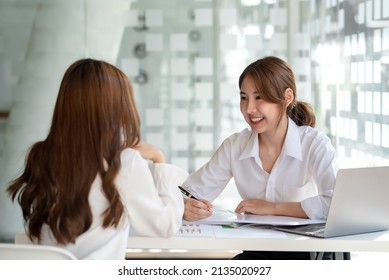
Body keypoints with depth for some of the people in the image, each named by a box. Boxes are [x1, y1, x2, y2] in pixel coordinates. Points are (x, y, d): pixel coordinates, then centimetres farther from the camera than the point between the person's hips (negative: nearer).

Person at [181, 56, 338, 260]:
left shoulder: (314, 144, -9)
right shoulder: (234, 146, 1)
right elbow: (190, 193, -2)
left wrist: (272, 208, -18)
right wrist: (188, 207, -27)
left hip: (306, 251, -2)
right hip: (255, 250, 2)